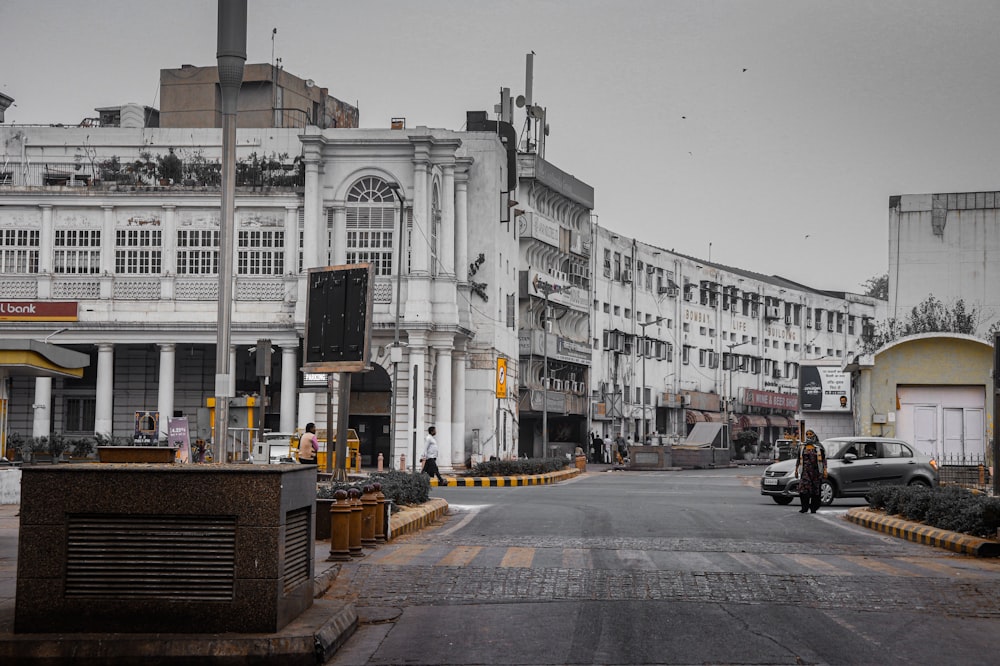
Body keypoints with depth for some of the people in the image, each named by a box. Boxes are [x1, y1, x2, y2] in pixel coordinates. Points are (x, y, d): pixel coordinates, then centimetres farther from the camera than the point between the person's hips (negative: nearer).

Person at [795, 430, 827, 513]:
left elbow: (824, 459, 5)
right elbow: (799, 460, 20)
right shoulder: (802, 447, 15)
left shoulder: (819, 447, 8)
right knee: (803, 489, -14)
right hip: (805, 471, 1)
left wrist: (825, 470, -4)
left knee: (816, 490, -1)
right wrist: (796, 470, 15)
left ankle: (813, 508, 7)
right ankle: (804, 507, -10)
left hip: (816, 471, -1)